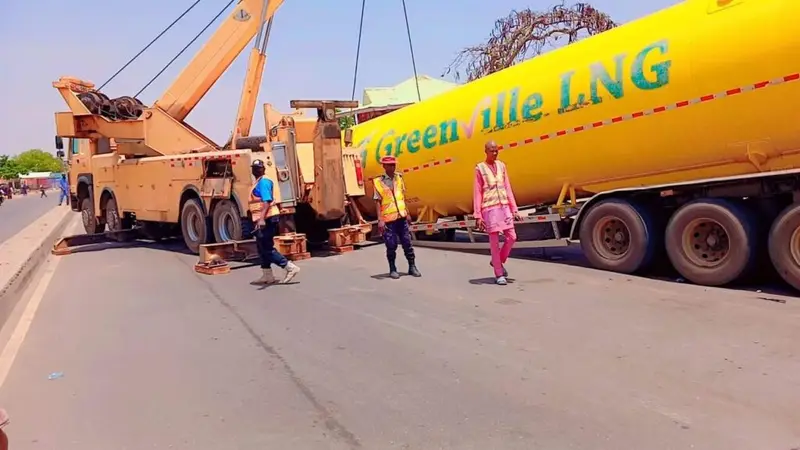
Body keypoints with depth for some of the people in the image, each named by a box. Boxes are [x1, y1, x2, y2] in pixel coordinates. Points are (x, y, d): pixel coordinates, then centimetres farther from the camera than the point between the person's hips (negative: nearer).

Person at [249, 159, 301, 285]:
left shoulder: (263, 182, -13)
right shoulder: (258, 183, 18)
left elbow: (267, 201, -25)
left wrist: (261, 218, -35)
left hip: (267, 219, -10)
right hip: (263, 219, 10)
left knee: (267, 248, -8)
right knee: (262, 247, 14)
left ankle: (290, 267, -6)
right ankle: (267, 276, 20)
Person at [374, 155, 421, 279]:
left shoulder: (399, 178, 7)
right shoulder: (379, 181, -6)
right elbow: (377, 201, -8)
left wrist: (407, 213, 14)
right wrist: (380, 220, -13)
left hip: (401, 216, 4)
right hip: (388, 218, -4)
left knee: (407, 242, 7)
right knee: (391, 245, 2)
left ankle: (412, 267, 17)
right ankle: (392, 269, 16)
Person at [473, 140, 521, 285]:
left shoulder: (501, 165, 11)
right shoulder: (480, 168, -2)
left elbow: (508, 189, 12)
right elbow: (477, 193, -4)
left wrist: (514, 209, 8)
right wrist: (478, 215, -9)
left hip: (504, 207, 5)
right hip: (489, 208, -5)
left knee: (512, 237, 2)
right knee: (495, 241, -1)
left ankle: (498, 261, 26)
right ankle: (499, 274, 7)